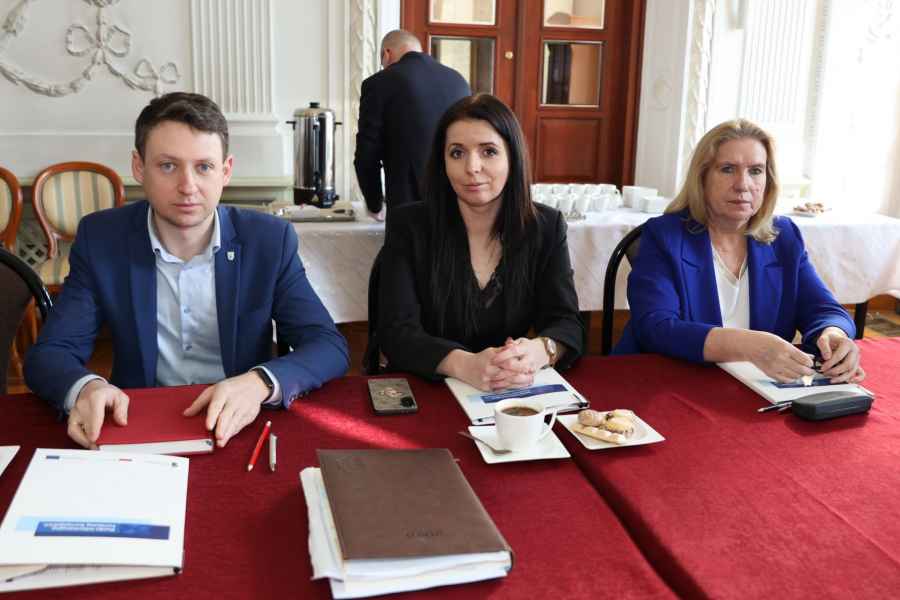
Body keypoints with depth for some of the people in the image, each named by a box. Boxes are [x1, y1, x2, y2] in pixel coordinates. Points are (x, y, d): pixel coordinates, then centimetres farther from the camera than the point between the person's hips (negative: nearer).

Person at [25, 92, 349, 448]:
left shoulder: (269, 240, -8)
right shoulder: (101, 239, -5)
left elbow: (330, 347, -11)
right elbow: (48, 355, -6)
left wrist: (260, 383, -31)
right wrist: (85, 388, -30)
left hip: (238, 427, -1)